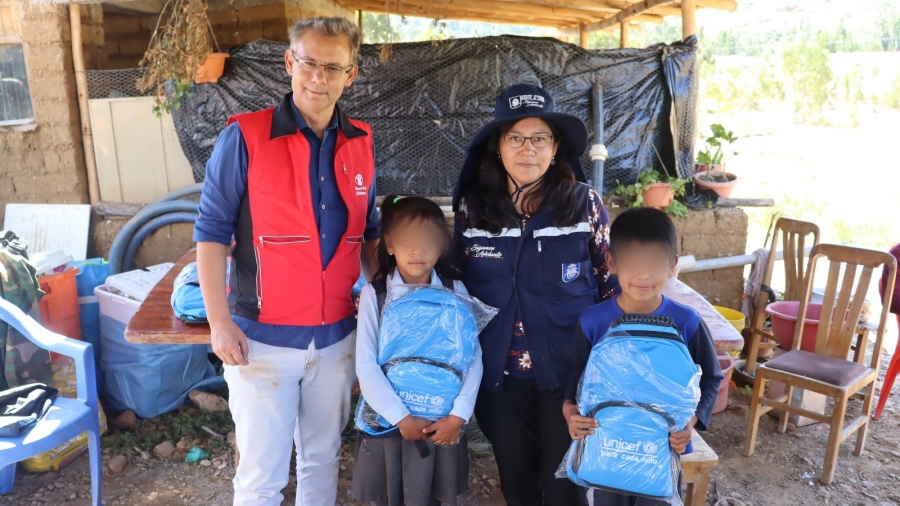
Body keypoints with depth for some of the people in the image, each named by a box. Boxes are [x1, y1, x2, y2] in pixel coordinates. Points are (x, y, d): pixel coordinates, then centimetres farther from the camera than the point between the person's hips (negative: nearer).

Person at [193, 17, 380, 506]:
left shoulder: (361, 144, 4)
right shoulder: (244, 137, -9)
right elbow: (211, 232, -8)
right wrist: (219, 321, -13)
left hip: (337, 336, 4)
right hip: (263, 336, -4)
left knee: (322, 459, 19)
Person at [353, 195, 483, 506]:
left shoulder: (455, 293, -2)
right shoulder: (374, 294, -7)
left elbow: (473, 358, -5)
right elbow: (366, 366, -11)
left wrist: (458, 415, -12)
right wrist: (401, 418, -14)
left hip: (442, 424, 1)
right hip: (388, 422, -1)